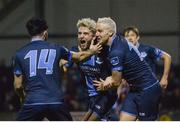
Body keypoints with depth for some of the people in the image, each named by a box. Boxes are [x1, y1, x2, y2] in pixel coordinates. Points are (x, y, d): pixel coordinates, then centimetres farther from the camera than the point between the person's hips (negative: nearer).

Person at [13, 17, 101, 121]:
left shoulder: (20, 54, 5)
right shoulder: (56, 49, 8)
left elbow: (18, 85, 7)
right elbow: (79, 57, 25)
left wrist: (22, 97, 29)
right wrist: (92, 51, 46)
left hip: (33, 102, -1)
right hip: (56, 101, 1)